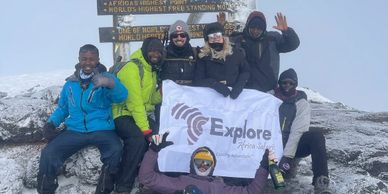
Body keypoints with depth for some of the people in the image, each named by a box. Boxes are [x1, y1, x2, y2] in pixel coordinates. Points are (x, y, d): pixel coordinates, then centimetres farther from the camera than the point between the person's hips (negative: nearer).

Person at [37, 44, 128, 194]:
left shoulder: (105, 79, 1)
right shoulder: (70, 83, 14)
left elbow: (121, 97, -18)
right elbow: (62, 108, 25)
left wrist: (111, 83, -40)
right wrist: (51, 122, 5)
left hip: (102, 130, -3)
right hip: (74, 131, 3)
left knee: (115, 150, -34)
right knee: (48, 153, -21)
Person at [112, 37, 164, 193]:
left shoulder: (152, 70, 12)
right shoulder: (132, 68, -17)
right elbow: (135, 101, -24)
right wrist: (145, 129, -27)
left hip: (142, 114, 8)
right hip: (123, 115, -8)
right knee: (138, 138, -34)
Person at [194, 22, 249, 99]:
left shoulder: (235, 52, 7)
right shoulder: (203, 56, 4)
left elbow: (245, 71, 11)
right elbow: (198, 80, 1)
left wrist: (238, 87, -7)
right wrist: (215, 84, -16)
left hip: (233, 94, -1)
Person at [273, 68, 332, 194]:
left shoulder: (301, 103, -2)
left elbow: (297, 131, -13)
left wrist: (287, 156, -23)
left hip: (292, 145, -2)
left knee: (316, 136, -28)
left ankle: (321, 183, -35)